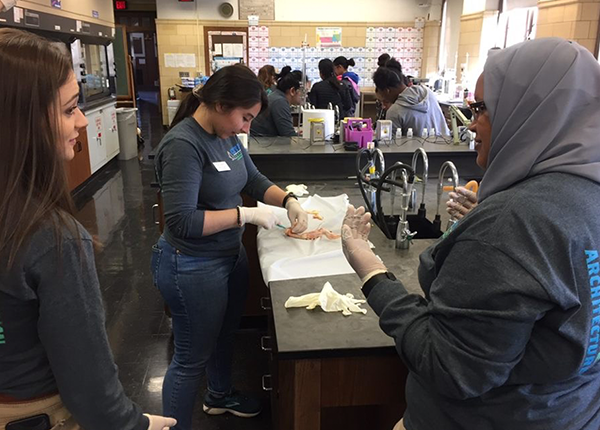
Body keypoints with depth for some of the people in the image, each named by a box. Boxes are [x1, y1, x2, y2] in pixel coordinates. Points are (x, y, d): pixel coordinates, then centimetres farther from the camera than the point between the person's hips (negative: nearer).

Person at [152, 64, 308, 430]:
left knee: (226, 334, 28)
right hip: (194, 267, -9)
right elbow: (181, 221, -30)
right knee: (192, 358, 8)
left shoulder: (226, 135, 0)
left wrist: (289, 200, -6)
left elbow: (254, 180, 11)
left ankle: (220, 395, 55)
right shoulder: (184, 145, -26)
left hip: (232, 255, 9)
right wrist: (246, 214, -26)